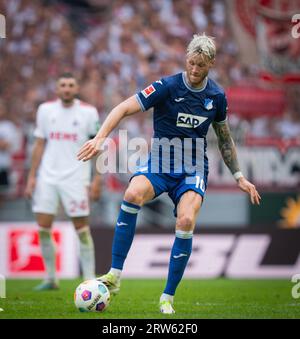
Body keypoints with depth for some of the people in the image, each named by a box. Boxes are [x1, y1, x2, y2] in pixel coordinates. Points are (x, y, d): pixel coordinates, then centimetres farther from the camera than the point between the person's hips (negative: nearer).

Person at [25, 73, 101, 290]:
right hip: (48, 176, 3)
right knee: (43, 227, -1)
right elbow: (39, 145, 11)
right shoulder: (46, 109, 6)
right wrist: (32, 176, 6)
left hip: (76, 178, -3)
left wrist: (97, 180, -6)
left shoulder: (88, 112, -3)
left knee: (82, 228, -3)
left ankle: (90, 279, 2)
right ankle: (51, 279, 11)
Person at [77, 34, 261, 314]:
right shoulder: (168, 86, -9)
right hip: (159, 164, -2)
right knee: (133, 194, -35)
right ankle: (115, 275, -26)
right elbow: (124, 109, -15)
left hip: (193, 169, 2)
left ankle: (167, 298, -9)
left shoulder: (217, 96, 3)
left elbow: (224, 138, 19)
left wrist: (239, 177, 20)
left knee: (186, 222, -25)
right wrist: (100, 138, -30)